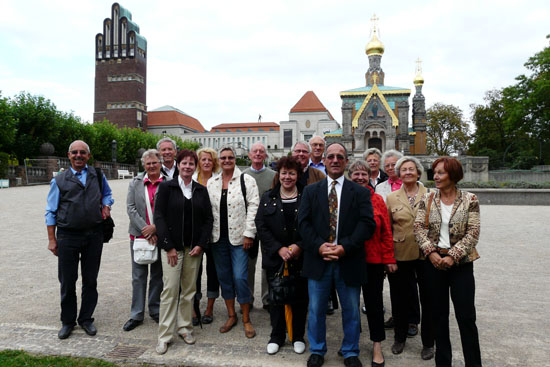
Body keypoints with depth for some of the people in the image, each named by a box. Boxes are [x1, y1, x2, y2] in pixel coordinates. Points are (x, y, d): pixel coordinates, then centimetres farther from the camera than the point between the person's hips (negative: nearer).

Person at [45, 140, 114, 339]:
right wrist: (52, 239, 0)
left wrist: (106, 205, 2)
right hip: (67, 236, -1)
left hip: (94, 235, 2)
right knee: (67, 282, 7)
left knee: (90, 280, 10)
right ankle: (68, 321, 25)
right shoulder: (59, 180, 2)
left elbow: (107, 193, 25)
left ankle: (86, 319, 27)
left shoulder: (98, 176, 7)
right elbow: (51, 212, 4)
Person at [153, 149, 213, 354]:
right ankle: (165, 335, 7)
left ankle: (185, 327, 24)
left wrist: (201, 245, -4)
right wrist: (169, 246, -10)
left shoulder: (201, 190, 8)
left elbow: (208, 219, 7)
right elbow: (159, 217, -4)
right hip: (171, 247, -3)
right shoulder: (166, 187, 1)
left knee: (189, 289, 9)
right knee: (170, 289, -4)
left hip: (194, 248, 3)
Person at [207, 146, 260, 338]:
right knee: (224, 277, 12)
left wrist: (248, 234, -12)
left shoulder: (247, 180, -3)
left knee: (240, 277, -6)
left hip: (238, 238, -4)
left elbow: (253, 207, -7)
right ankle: (231, 315, 28)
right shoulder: (211, 183, 9)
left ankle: (246, 319, 12)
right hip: (218, 238, 4)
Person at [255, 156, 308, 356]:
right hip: (275, 257, 1)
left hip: (301, 258, -1)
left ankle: (298, 336, 28)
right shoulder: (268, 198, 4)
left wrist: (299, 246, -14)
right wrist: (279, 249, -11)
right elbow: (261, 226, -1)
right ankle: (277, 337, 28)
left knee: (300, 298, 8)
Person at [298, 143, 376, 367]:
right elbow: (303, 222, 0)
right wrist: (319, 246, -15)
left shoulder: (360, 193, 3)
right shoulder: (311, 191, 7)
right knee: (316, 310, 12)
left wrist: (345, 247, -17)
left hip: (349, 261, 0)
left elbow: (367, 224, -6)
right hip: (318, 260, 1)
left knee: (351, 311, 13)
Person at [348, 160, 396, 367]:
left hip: (373, 260, 0)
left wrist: (389, 259, -1)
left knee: (374, 302, 9)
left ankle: (377, 345, 25)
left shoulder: (377, 200, -2)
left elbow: (386, 232, 0)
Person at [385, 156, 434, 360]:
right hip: (400, 256, 1)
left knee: (428, 299, 9)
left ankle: (428, 343, 28)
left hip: (426, 254, -1)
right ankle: (400, 338, 33)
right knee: (401, 298, 13)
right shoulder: (391, 198, 3)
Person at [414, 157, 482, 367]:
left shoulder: (469, 200, -4)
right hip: (434, 261, 2)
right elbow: (418, 227, -3)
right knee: (439, 314, 12)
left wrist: (453, 256, -16)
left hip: (461, 263, -2)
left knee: (466, 316, 2)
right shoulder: (427, 200, 3)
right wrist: (431, 251, -16)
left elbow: (473, 233, -9)